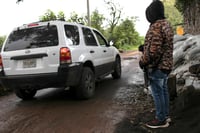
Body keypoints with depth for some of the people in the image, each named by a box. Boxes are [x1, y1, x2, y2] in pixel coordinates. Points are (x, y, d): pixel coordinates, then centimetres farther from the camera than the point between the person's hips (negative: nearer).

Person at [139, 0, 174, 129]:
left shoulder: (156, 27, -21)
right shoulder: (167, 24, 11)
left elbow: (153, 51, -25)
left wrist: (143, 61, -11)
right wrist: (144, 47, 14)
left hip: (157, 66, -10)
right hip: (166, 64, 10)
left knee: (157, 93, 1)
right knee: (164, 90, 18)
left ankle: (161, 119, 12)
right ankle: (165, 115, 31)